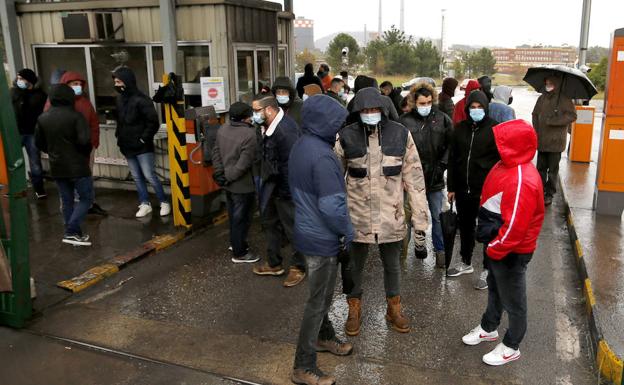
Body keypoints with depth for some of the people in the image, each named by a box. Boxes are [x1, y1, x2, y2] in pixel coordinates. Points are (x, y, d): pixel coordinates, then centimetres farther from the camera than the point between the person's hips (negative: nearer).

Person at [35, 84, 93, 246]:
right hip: (77, 165, -6)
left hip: (56, 167, 6)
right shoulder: (75, 115, -14)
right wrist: (86, 153, -2)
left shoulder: (42, 118, 5)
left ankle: (73, 233, 19)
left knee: (67, 201, 14)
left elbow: (39, 143, 10)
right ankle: (71, 232, -7)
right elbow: (84, 140, -22)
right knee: (86, 198, 3)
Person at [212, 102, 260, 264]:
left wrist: (220, 173, 5)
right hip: (242, 184, -8)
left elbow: (216, 152, 5)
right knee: (241, 218, 5)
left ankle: (236, 243, 40)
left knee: (233, 215, 23)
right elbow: (244, 163, -26)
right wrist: (230, 177, -15)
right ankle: (239, 253, 17)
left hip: (228, 182, 8)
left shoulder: (223, 129, 2)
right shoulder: (250, 134, -24)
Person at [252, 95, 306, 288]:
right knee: (271, 223, 21)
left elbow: (290, 165, -25)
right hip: (272, 187, 10)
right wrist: (267, 185, 13)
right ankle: (274, 263, 38)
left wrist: (285, 192, -20)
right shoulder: (272, 126, 2)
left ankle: (298, 267, 24)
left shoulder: (286, 130, -26)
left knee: (293, 228, 6)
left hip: (286, 191, -10)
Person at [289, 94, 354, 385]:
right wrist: (348, 231, -11)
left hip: (307, 230, 9)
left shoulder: (300, 146, 4)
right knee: (318, 301, 3)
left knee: (321, 294, 25)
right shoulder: (322, 156, -26)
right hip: (322, 238, -9)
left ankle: (324, 337, 45)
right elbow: (331, 205, -29)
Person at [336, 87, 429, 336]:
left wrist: (420, 221, -4)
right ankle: (354, 310, 39)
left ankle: (394, 309, 41)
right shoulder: (347, 136, -9)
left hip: (392, 216, 1)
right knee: (355, 266, 16)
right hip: (357, 216, 0)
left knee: (392, 266, 18)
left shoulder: (400, 135, -7)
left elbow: (414, 179, -4)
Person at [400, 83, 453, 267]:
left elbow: (450, 145, 3)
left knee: (437, 215, 8)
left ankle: (440, 249, 22)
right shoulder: (405, 121, -7)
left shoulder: (442, 119, -1)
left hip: (435, 177, 1)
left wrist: (442, 165, -4)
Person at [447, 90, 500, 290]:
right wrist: (451, 187, 8)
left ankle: (487, 269, 20)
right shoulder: (460, 129, 7)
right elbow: (452, 159, 10)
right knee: (465, 227, 17)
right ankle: (466, 262, 35)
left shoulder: (495, 129, -7)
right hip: (463, 189, 5)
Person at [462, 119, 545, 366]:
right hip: (498, 246, 9)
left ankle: (511, 347, 29)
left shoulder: (523, 181, -30)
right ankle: (488, 328, 47)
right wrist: (492, 245, 14)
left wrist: (495, 249, -17)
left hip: (512, 252, -9)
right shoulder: (507, 166, 0)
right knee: (495, 288, 26)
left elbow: (515, 226, -30)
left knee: (513, 300, 10)